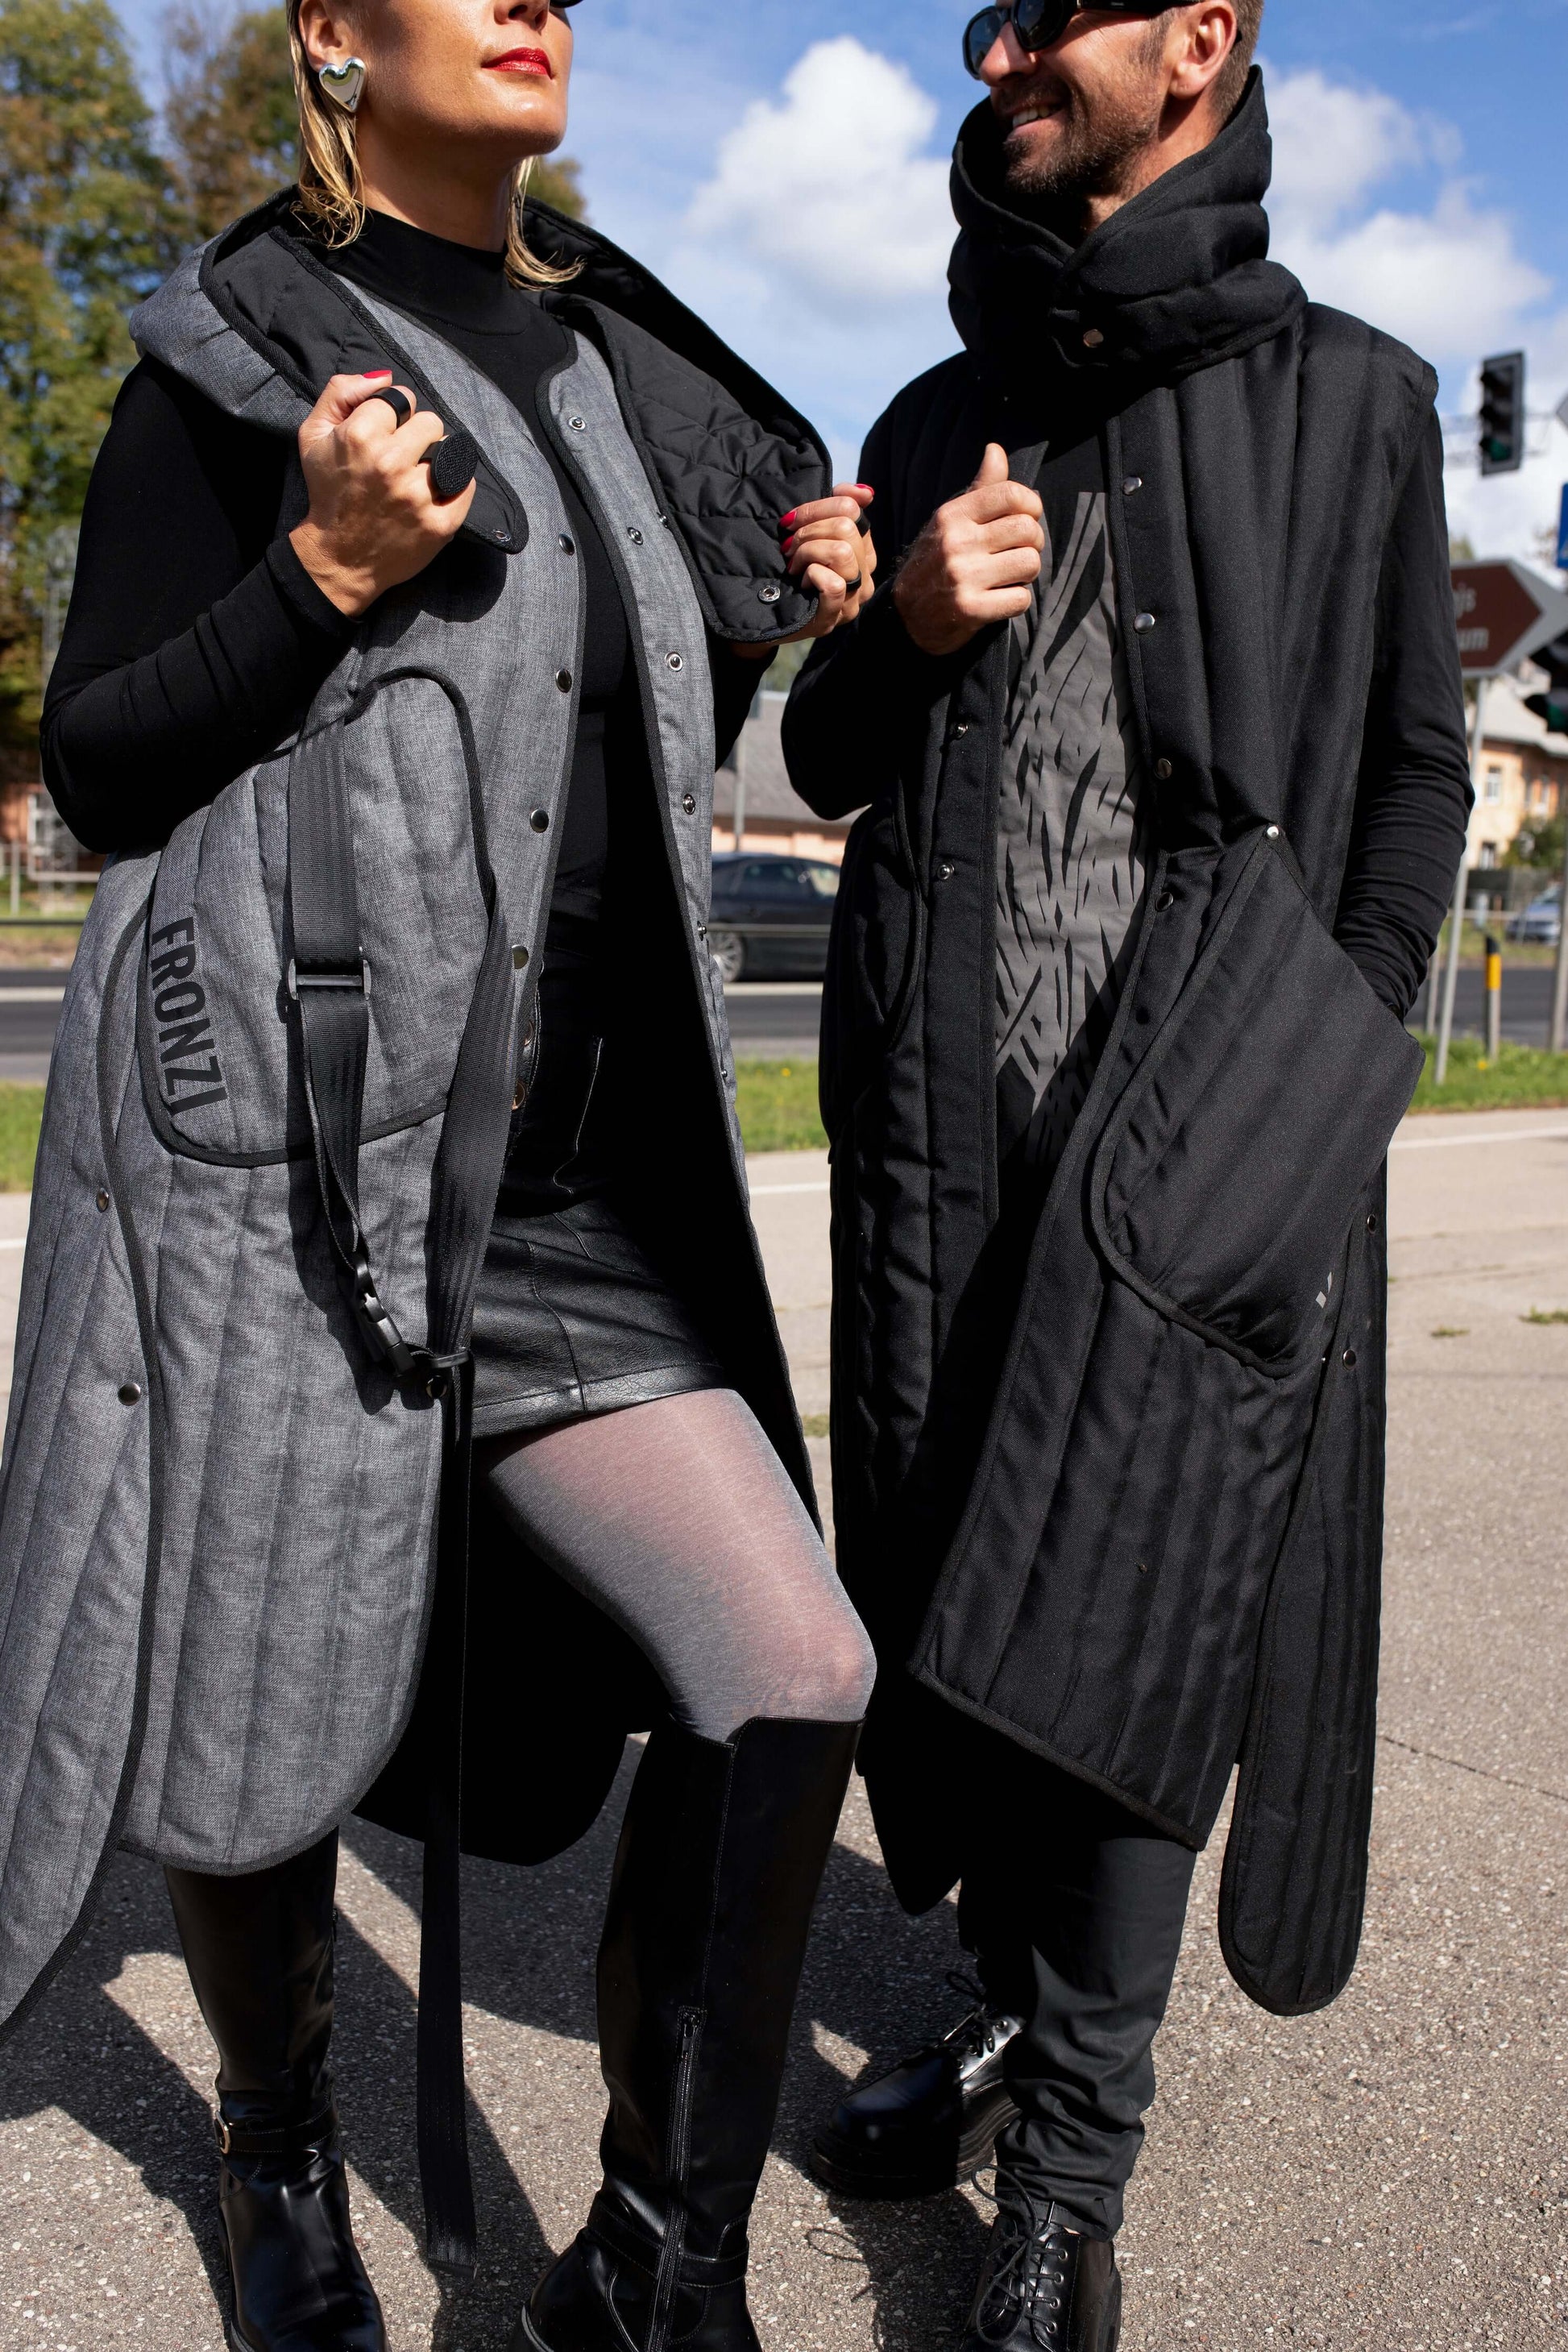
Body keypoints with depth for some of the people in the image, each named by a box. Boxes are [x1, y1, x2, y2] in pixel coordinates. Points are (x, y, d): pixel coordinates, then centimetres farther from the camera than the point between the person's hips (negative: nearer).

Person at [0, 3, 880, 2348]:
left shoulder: (606, 354, 17)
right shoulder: (239, 346, 1)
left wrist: (768, 628, 8)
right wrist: (328, 569, -15)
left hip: (559, 1188, 5)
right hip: (271, 1143, -4)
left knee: (791, 1677, -7)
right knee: (258, 1766, 8)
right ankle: (279, 2147, 41)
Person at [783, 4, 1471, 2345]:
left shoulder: (1345, 398, 5)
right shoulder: (937, 425, 16)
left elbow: (1419, 776, 6)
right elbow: (825, 765, 18)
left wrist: (1318, 1074, -3)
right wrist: (904, 631, -3)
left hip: (1193, 1119, -4)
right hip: (944, 1114, 4)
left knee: (1117, 1614, -8)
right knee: (948, 1604, 8)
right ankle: (1018, 2003, 30)